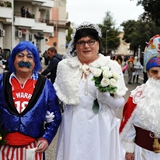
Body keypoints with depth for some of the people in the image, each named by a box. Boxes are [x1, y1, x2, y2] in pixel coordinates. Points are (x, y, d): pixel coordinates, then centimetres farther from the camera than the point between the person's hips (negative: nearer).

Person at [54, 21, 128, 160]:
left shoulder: (112, 66, -3)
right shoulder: (64, 66, 4)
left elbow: (120, 103, -3)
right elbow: (57, 94, 15)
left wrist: (109, 93, -20)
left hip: (101, 127, -1)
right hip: (74, 126, 2)